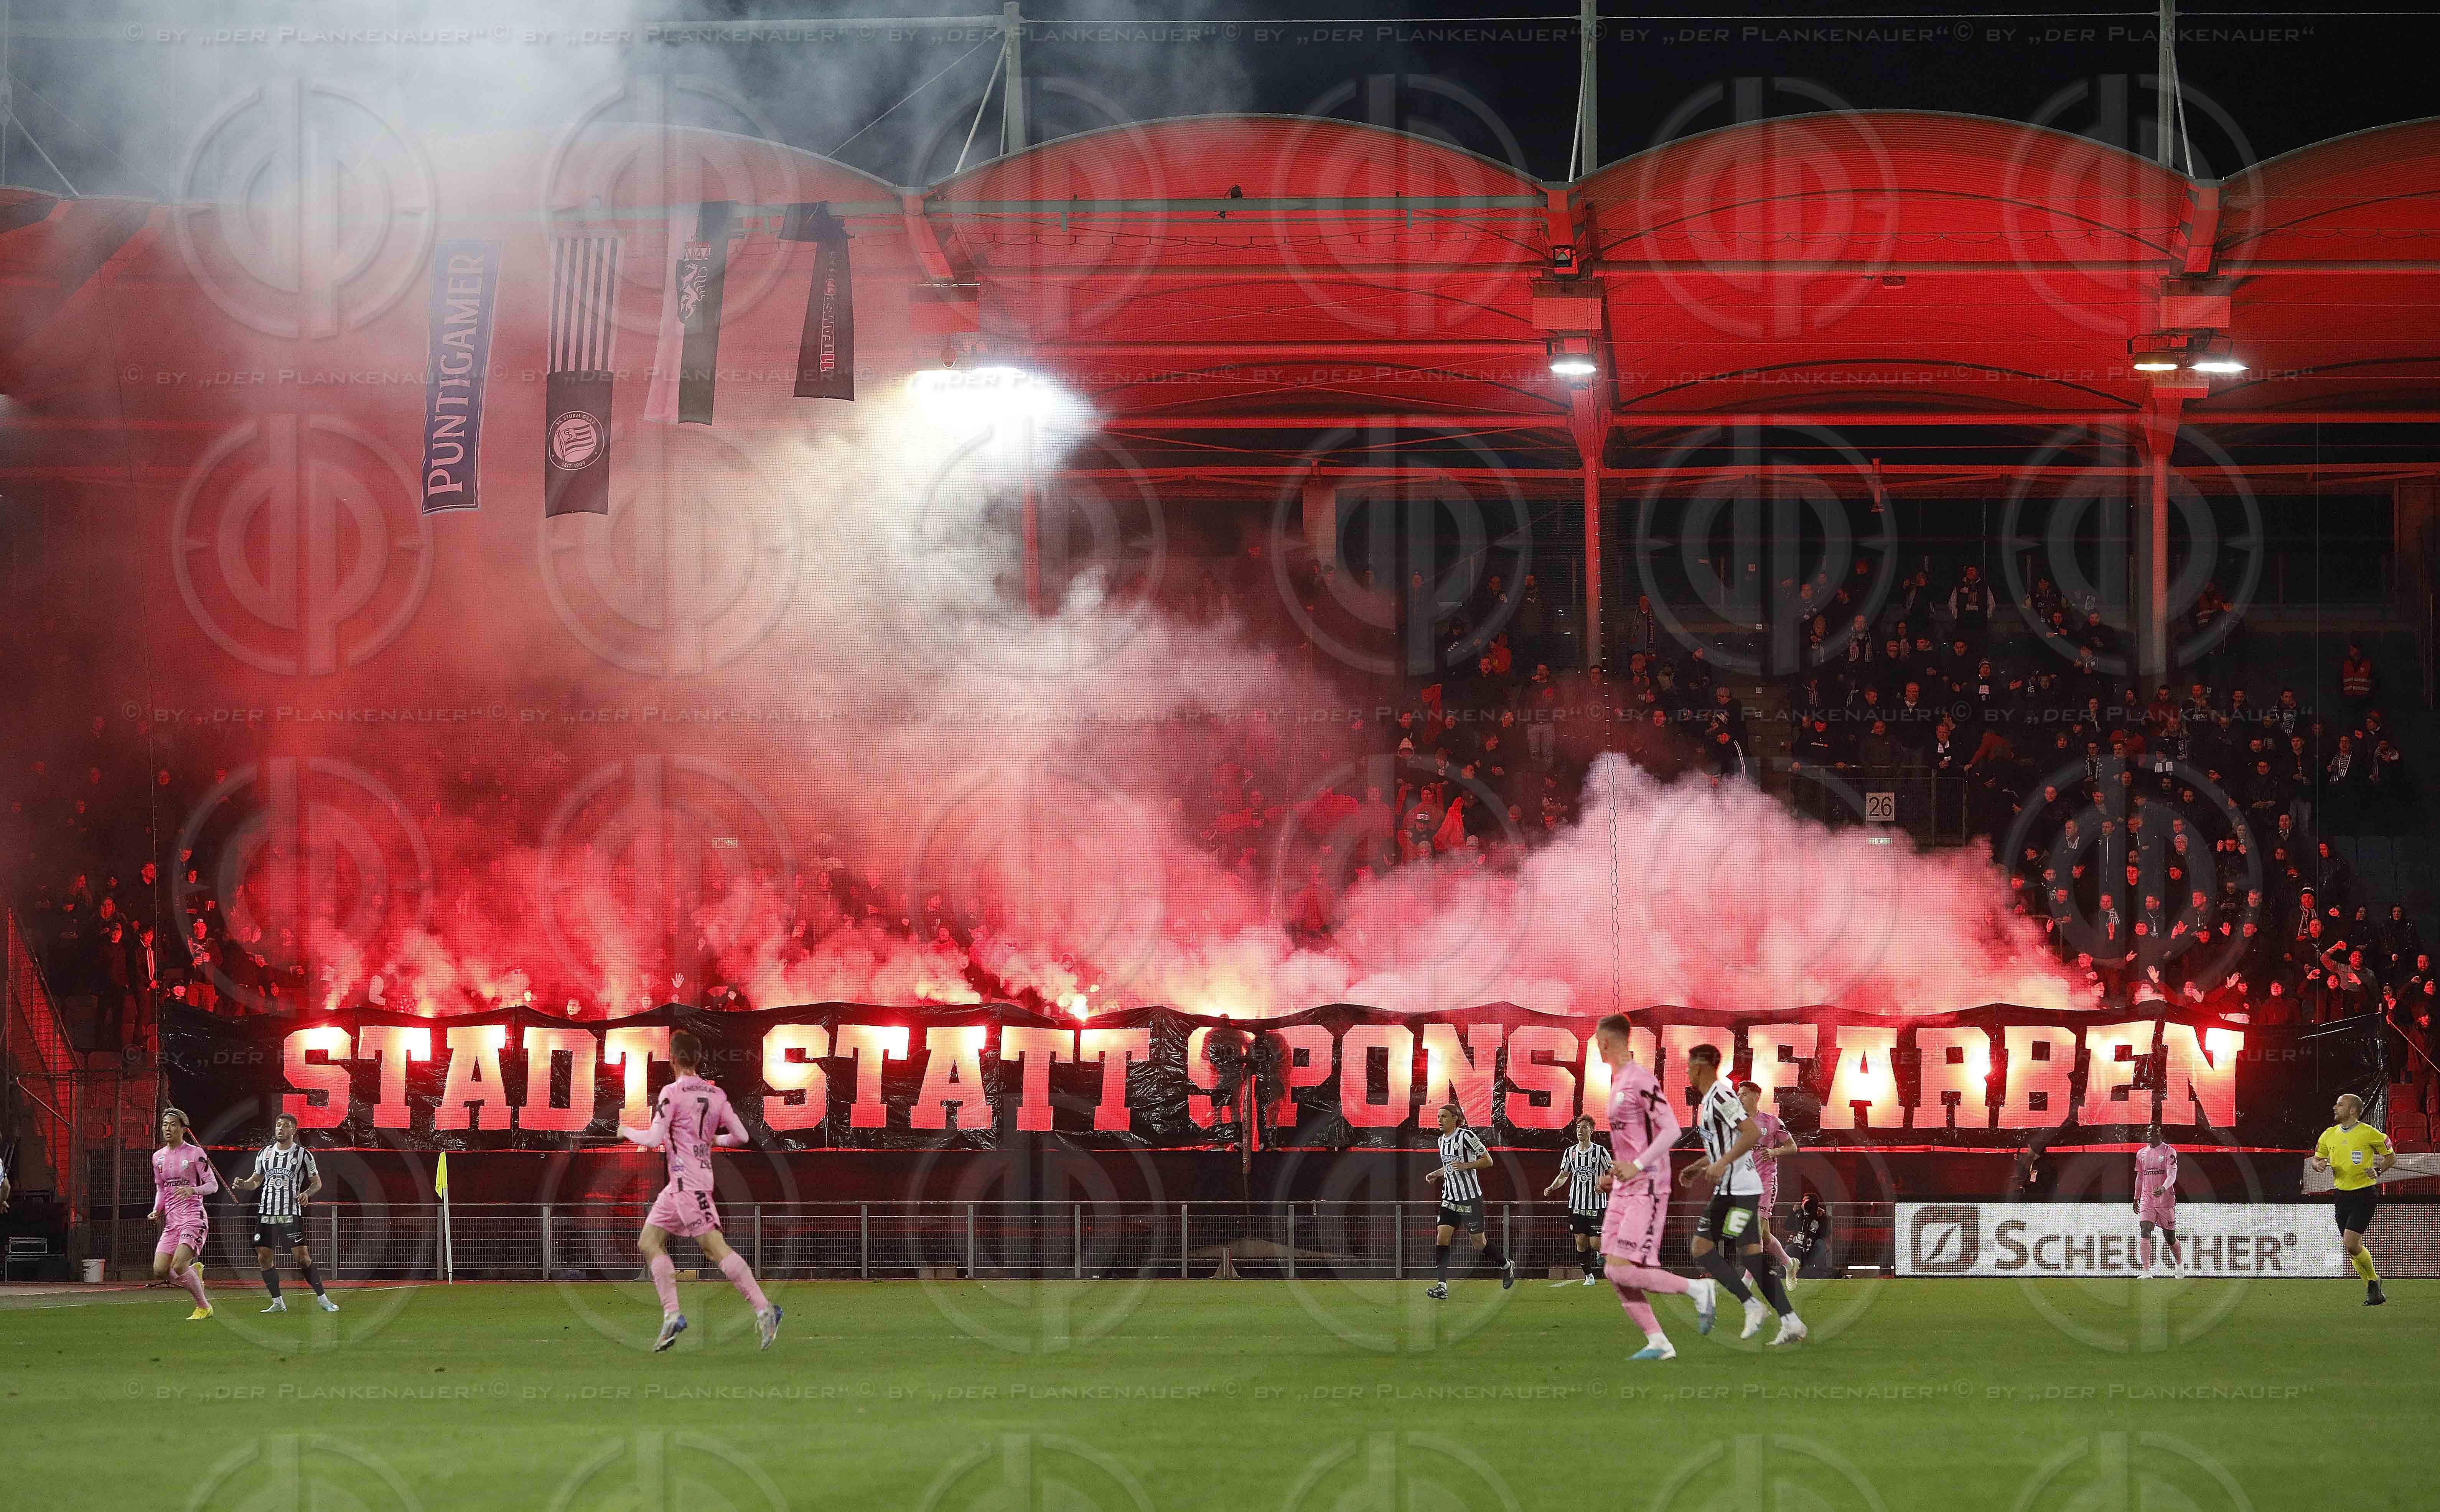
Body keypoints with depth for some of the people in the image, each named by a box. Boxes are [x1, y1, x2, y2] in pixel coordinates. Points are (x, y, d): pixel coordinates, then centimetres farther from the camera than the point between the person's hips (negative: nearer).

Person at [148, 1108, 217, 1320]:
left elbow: (213, 1185, -4)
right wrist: (157, 1210, 5)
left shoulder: (195, 1153, -4)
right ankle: (194, 1272, 22)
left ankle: (204, 1307, -2)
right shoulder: (158, 1157, 14)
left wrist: (193, 1190, -23)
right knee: (160, 1271, -8)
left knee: (179, 1265, -23)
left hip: (194, 1218, -6)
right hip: (171, 1221, 6)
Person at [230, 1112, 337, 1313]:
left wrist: (307, 1193, -14)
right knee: (264, 1257, -1)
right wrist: (243, 1185, 0)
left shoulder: (303, 1155, 0)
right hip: (266, 1213, 4)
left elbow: (317, 1182, 7)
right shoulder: (265, 1153, 11)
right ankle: (278, 1302, 10)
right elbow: (257, 1180, 21)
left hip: (291, 1214, -4)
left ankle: (322, 1299, -3)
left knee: (303, 1257, -11)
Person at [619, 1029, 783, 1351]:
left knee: (715, 1247, -11)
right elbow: (740, 1136, 8)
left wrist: (628, 1133, 5)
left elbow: (654, 1139, -15)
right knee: (649, 1241, 13)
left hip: (687, 1180, -8)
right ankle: (672, 1316, 8)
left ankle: (763, 1310, -16)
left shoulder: (672, 1093, -11)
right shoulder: (715, 1094, 9)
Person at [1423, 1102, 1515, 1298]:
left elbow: (1488, 1161, -10)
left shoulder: (1466, 1136, -12)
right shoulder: (1442, 1140, 12)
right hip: (1450, 1198, 7)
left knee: (1479, 1242, 3)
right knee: (1442, 1238, -9)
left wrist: (1466, 1165, -23)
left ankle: (1507, 1266, 30)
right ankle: (1441, 1286, -11)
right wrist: (1435, 1174, 11)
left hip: (1470, 1198, -7)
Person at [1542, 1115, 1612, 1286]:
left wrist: (1604, 1186, -18)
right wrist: (1552, 1188, -1)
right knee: (1581, 1242, -1)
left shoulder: (1600, 1151, -4)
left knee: (1595, 1244, -8)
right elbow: (1564, 1176, 17)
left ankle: (1602, 1252, 28)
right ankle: (1588, 1276, 12)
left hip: (1596, 1206, -3)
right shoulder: (1571, 1152, 7)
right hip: (1576, 1205, 3)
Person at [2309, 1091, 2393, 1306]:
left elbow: (2391, 1156, 4)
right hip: (2342, 1195, 6)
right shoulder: (2329, 1135, 7)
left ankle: (2373, 1280, 4)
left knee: (2351, 1243, -18)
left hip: (2365, 1193, -6)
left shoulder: (2369, 1133, -8)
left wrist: (2378, 1170, -12)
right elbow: (2316, 1159, 18)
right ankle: (2373, 1288, 21)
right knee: (2353, 1247, 6)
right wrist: (2319, 1164, -5)